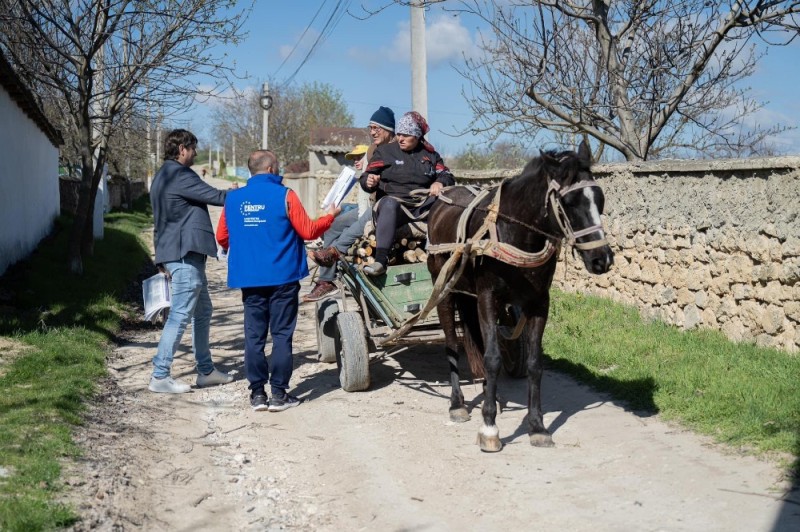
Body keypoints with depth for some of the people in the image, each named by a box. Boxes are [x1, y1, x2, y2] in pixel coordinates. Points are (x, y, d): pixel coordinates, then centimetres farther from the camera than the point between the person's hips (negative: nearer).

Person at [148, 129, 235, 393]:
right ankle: (159, 376, -5)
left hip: (178, 254, 11)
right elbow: (215, 196, -17)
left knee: (202, 311, 16)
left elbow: (159, 220, 22)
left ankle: (206, 371, 22)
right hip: (185, 254, -11)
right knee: (181, 315, -8)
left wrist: (164, 257, 24)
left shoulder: (163, 176, 18)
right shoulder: (179, 175, -14)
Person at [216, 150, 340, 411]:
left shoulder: (233, 198, 5)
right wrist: (330, 216, 11)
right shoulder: (284, 195, -7)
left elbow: (222, 237, 12)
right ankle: (279, 394, 4)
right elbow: (308, 231, -6)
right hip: (282, 276, -3)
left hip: (248, 279, 4)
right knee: (282, 335, 3)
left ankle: (257, 393, 10)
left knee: (254, 336, 7)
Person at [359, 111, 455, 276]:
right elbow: (365, 177, 8)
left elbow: (447, 176, 14)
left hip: (423, 205, 3)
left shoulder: (430, 154, 20)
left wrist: (440, 183, -10)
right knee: (389, 203, -39)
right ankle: (380, 260, -51)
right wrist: (369, 181, -18)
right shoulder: (385, 151, 13)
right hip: (394, 200, -3)